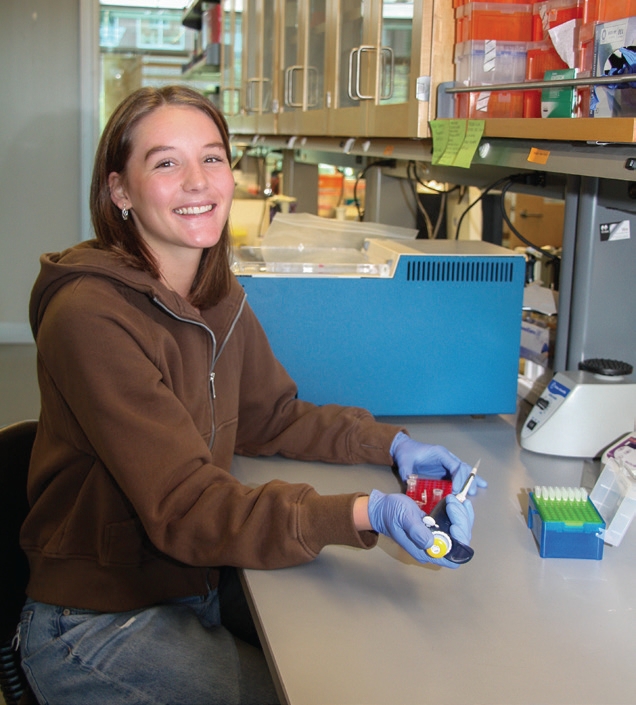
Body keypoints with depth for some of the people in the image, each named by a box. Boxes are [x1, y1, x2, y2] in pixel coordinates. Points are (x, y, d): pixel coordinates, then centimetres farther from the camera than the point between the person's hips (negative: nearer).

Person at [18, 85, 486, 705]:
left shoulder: (219, 296, 3)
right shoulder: (92, 317, -24)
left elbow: (272, 416, 12)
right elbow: (185, 508, -29)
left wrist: (392, 445, -4)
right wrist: (366, 515, -40)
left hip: (198, 584, 7)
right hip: (98, 628, -7)